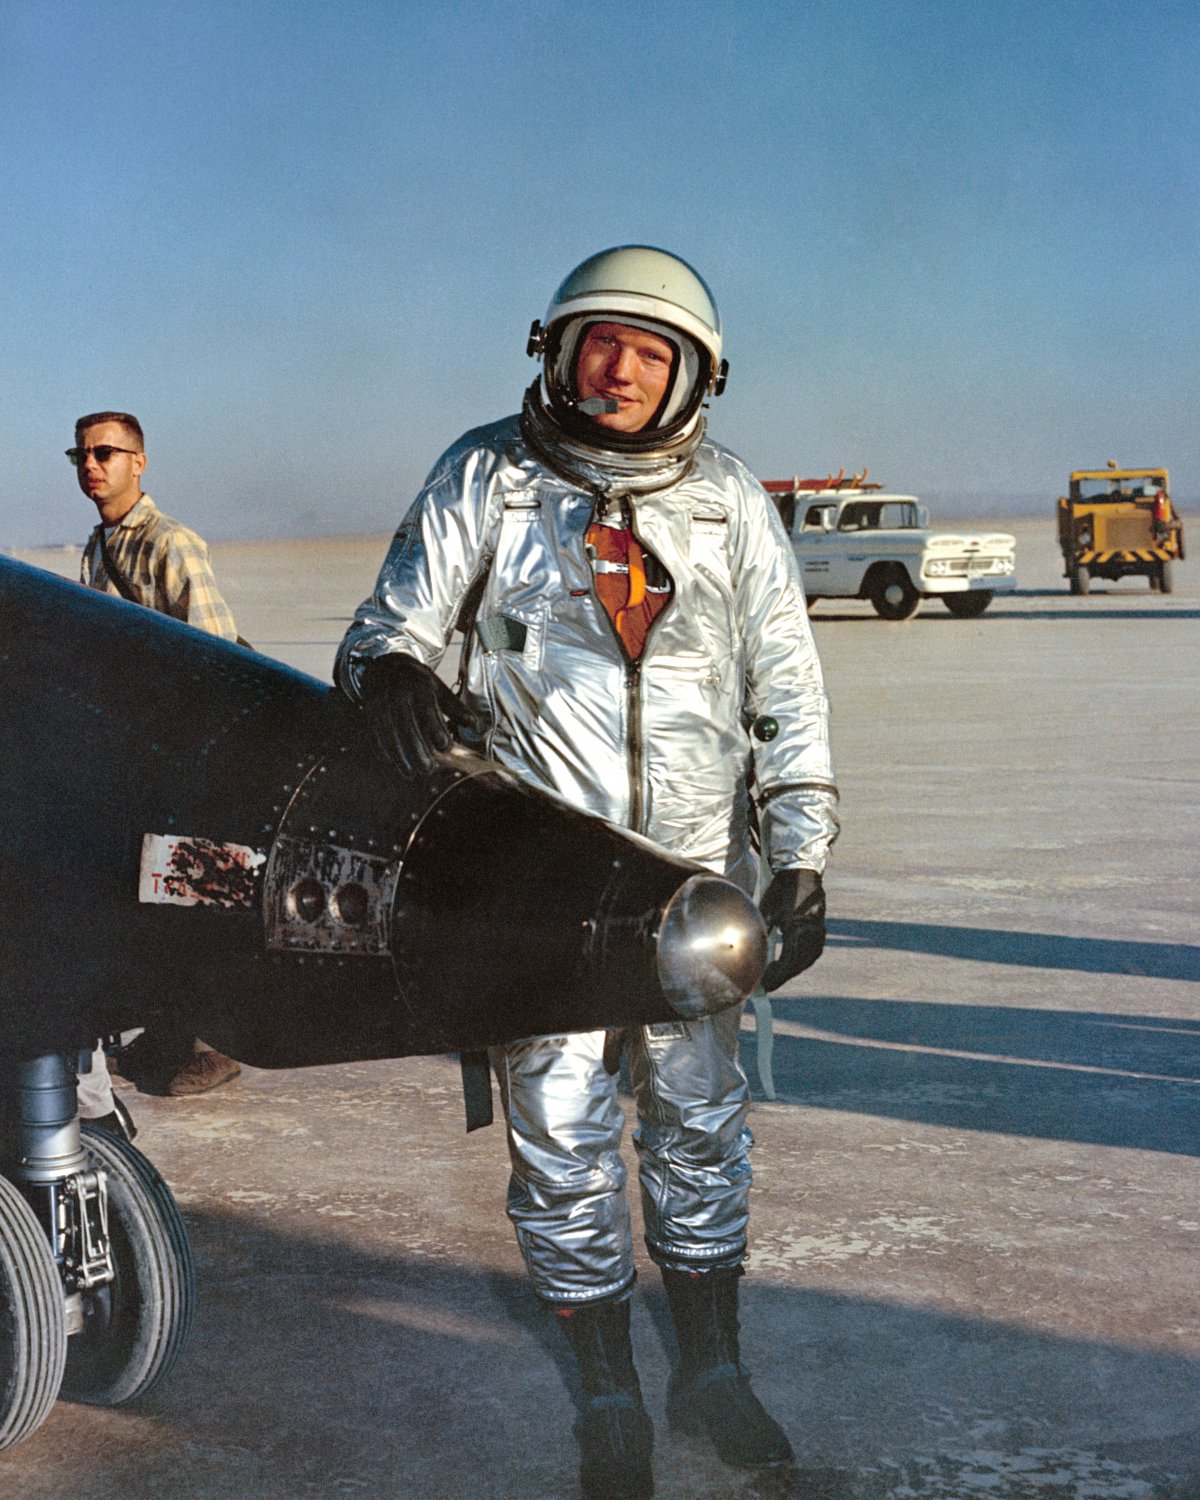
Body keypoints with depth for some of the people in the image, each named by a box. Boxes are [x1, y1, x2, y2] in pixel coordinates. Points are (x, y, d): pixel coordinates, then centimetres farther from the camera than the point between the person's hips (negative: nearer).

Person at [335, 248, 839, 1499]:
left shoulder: (726, 499, 5)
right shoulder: (486, 475, 0)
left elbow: (786, 689, 7)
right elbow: (392, 620, -1)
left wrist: (801, 861, 1)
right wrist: (392, 668, -27)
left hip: (696, 869, 2)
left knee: (700, 1121, 11)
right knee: (561, 1138, 3)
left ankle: (710, 1370, 30)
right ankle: (607, 1398, 21)